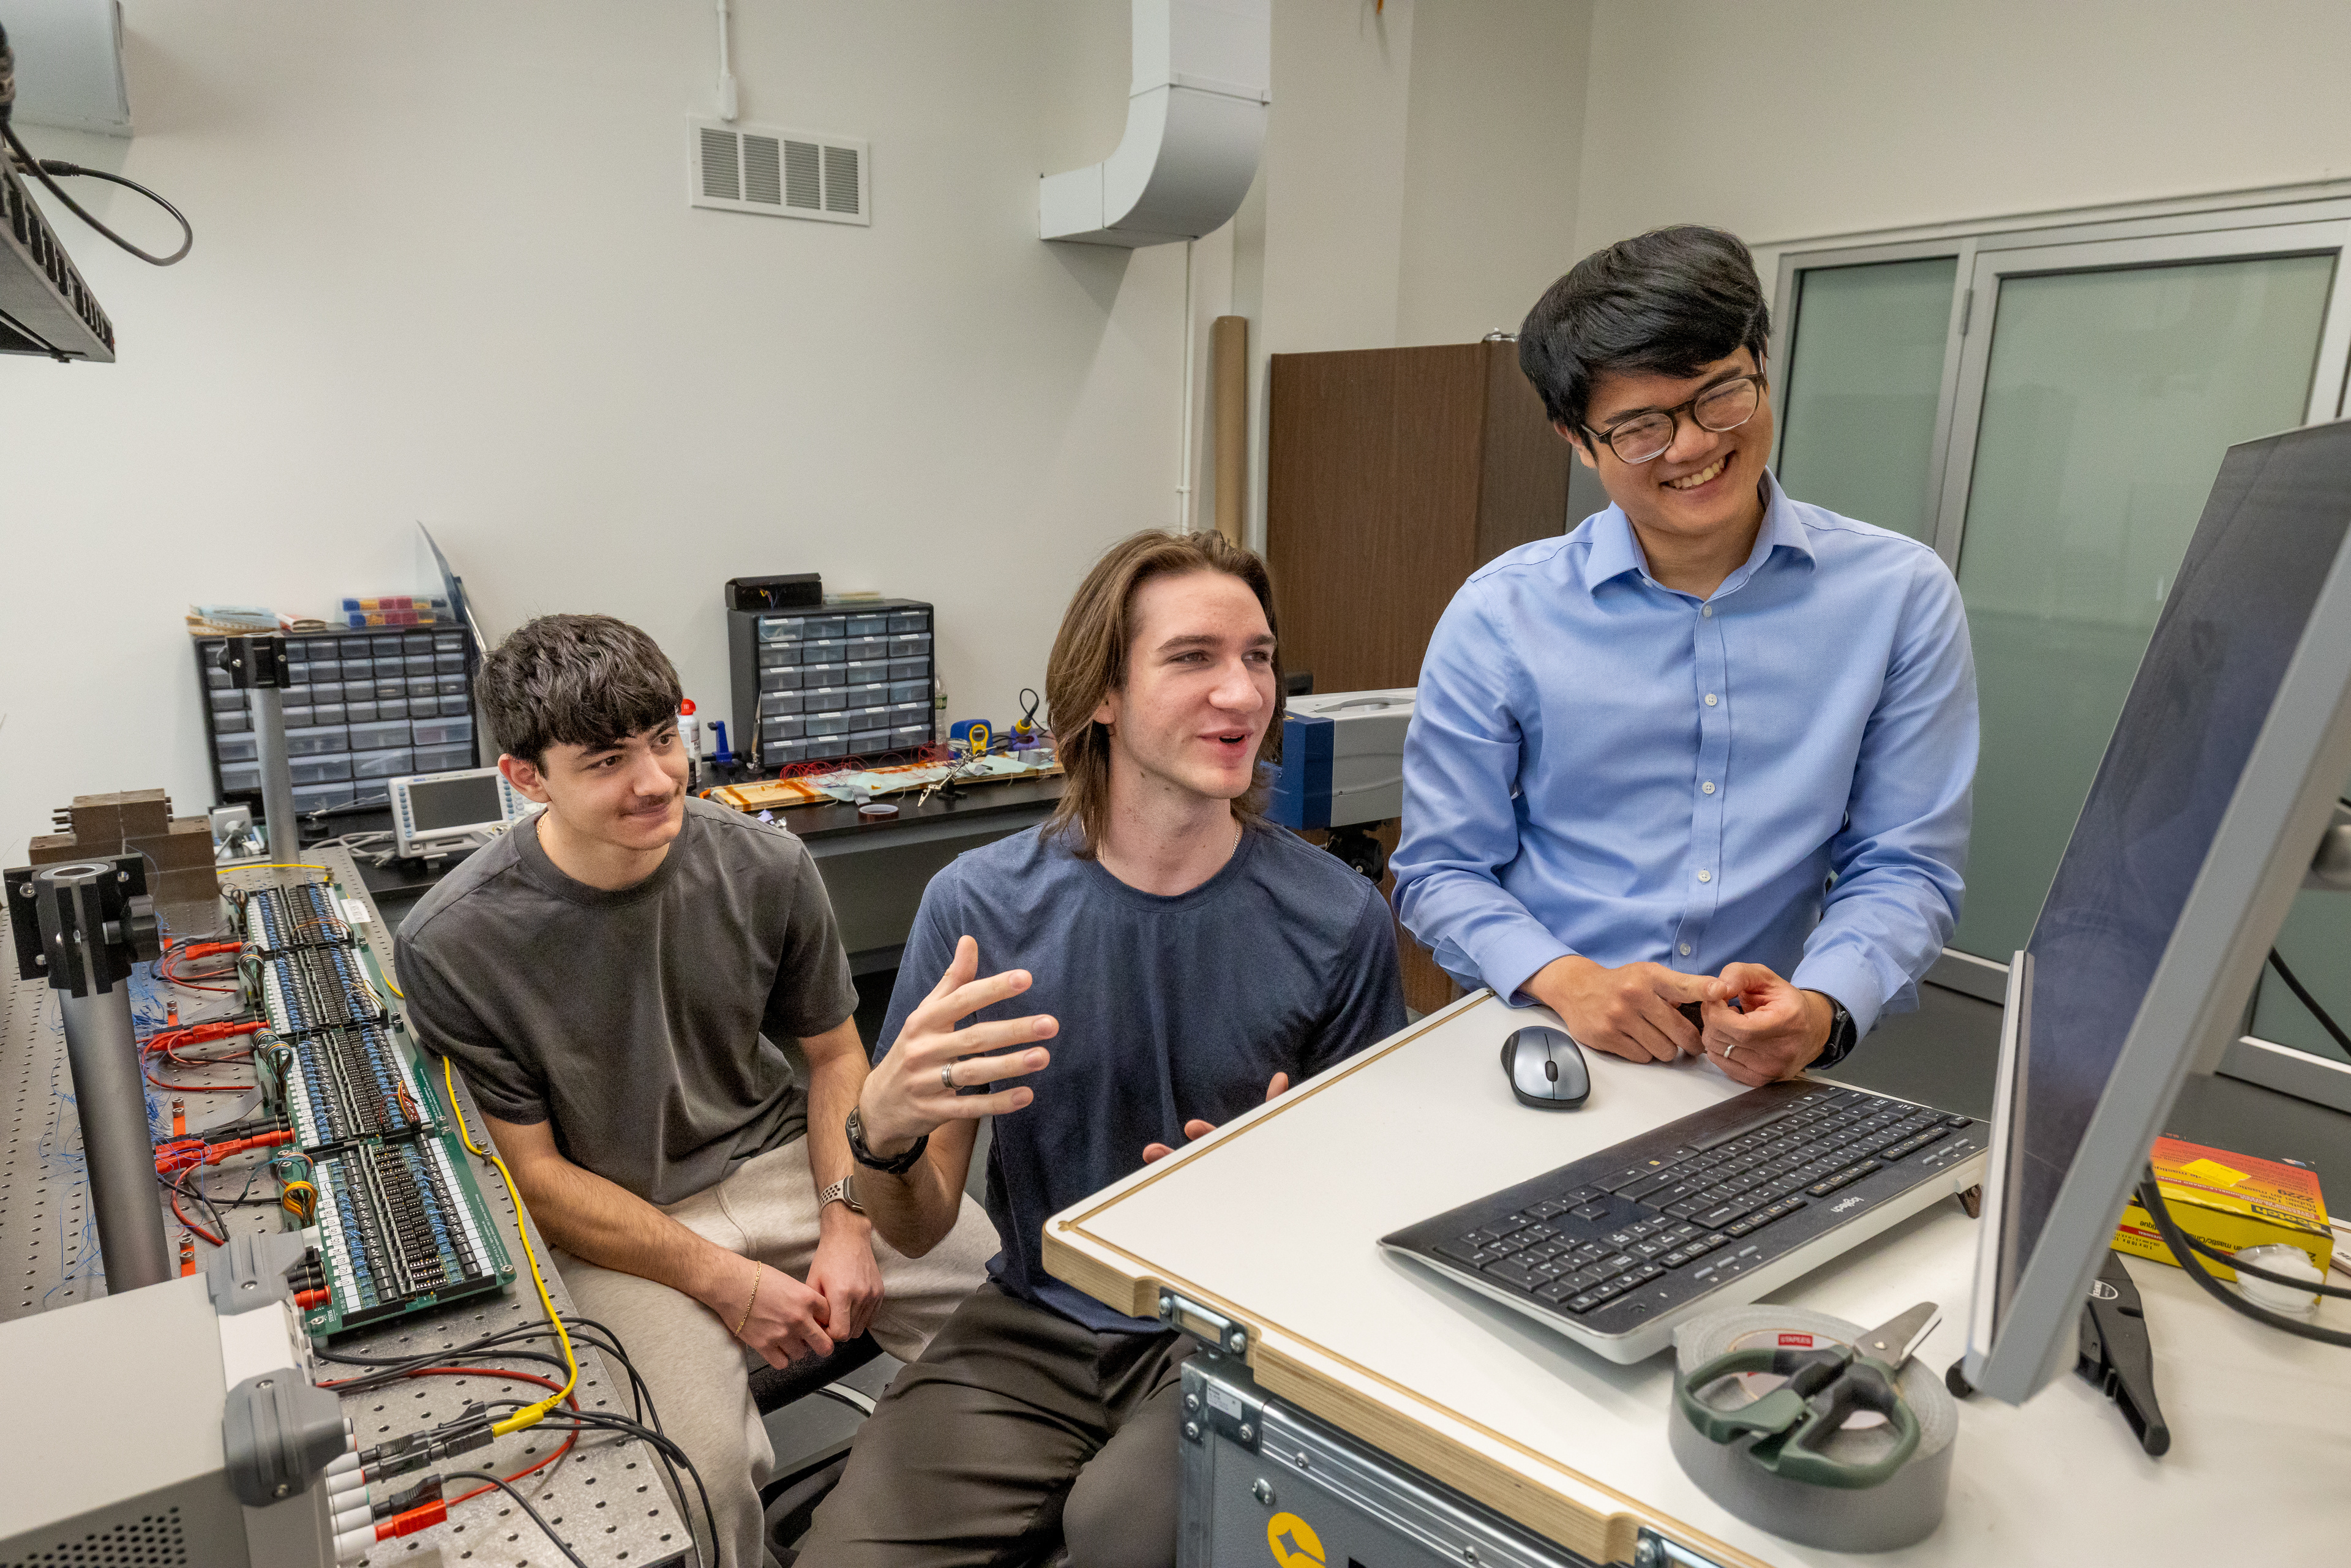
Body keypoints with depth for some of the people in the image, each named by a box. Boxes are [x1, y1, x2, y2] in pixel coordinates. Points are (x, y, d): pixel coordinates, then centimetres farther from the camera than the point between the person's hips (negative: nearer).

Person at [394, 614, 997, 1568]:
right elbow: (530, 1173, -9)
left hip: (781, 1160, 3)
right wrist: (727, 1283, -15)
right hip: (614, 1228, -3)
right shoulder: (450, 948, -15)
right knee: (694, 1477, -28)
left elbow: (834, 1055, 6)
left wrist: (847, 1229, -8)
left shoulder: (765, 868, -8)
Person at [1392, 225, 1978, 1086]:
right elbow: (1440, 869, 2)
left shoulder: (1901, 597, 2)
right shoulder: (1498, 613, 0)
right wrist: (1566, 980, -15)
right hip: (1542, 1055, -1)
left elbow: (1904, 867, 4)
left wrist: (1821, 1009, -15)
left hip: (1772, 1076, 2)